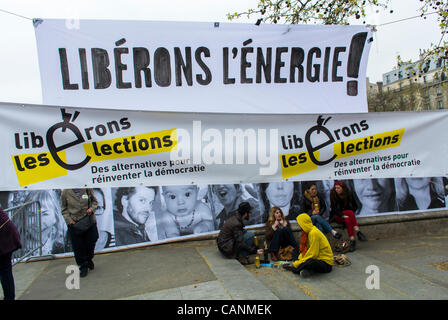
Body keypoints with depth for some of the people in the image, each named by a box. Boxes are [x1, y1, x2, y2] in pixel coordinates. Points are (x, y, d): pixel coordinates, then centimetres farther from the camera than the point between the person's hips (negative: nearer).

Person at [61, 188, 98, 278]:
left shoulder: (87, 189, -6)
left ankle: (89, 260, 40)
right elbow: (64, 209, 3)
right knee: (78, 246, 5)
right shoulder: (65, 192, -6)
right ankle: (83, 266, 23)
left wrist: (91, 209, -12)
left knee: (91, 243, 12)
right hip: (74, 223, -1)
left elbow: (94, 201, 7)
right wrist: (69, 220, -9)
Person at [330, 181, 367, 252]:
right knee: (350, 212, -31)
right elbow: (334, 208, -13)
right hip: (337, 216, -2)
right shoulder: (333, 195, -7)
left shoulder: (348, 194, -1)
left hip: (347, 215, 2)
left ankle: (352, 240, -40)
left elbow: (355, 206, 5)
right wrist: (342, 215, -27)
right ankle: (358, 232, -36)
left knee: (347, 220, -33)